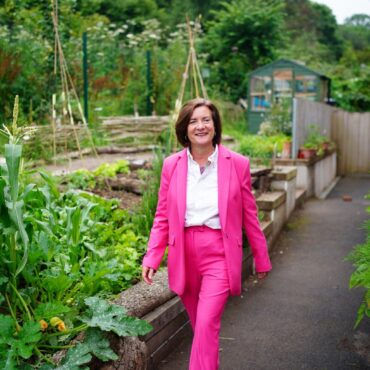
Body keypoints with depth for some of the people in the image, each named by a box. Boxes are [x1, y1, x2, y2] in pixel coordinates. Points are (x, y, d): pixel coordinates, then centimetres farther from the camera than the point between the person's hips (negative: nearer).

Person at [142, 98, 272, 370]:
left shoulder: (237, 164, -5)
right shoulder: (172, 165, 0)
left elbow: (249, 216, 3)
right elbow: (163, 217, 4)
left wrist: (262, 259, 10)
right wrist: (152, 258, -5)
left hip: (219, 254, -3)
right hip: (184, 254, 3)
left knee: (207, 325, -12)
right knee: (200, 326, 17)